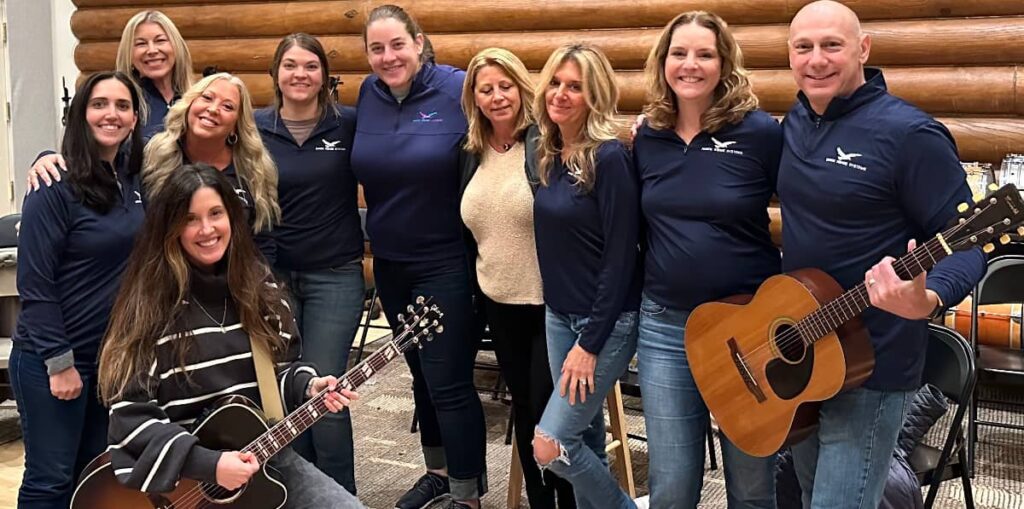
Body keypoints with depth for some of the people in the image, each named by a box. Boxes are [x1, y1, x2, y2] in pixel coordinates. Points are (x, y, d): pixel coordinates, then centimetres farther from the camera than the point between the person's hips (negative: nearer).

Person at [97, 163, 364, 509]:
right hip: (182, 478, -4)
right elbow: (129, 416, -14)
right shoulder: (148, 304, -10)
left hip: (263, 455, 5)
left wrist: (308, 386, -5)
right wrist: (207, 464, -21)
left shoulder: (261, 289, 6)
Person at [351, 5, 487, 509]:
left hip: (446, 263, -6)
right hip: (390, 262, 6)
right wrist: (371, 244, 13)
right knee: (421, 372, 19)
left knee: (449, 382, -2)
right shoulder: (368, 95, 2)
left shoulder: (458, 89, -15)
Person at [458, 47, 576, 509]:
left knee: (551, 411, 0)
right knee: (524, 407, 16)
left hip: (553, 302, -6)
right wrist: (474, 289, 15)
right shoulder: (471, 155, 6)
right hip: (498, 303, 6)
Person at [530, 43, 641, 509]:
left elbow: (621, 257, -19)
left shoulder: (609, 157, -17)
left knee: (550, 445, -7)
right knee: (584, 438, 14)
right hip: (559, 314, 7)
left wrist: (590, 342, -18)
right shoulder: (548, 155, 6)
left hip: (607, 320, -7)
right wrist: (572, 330, 9)